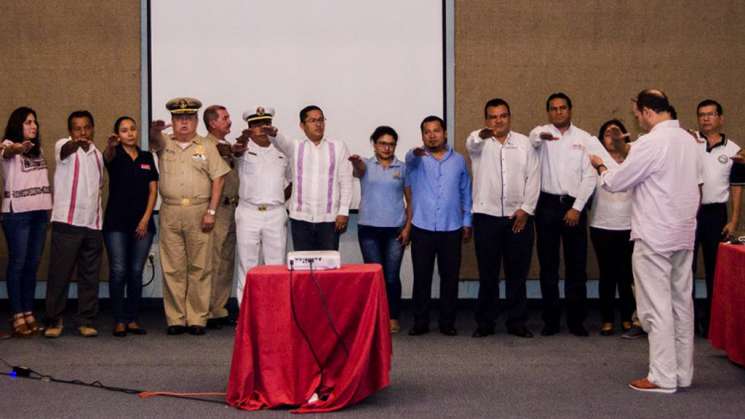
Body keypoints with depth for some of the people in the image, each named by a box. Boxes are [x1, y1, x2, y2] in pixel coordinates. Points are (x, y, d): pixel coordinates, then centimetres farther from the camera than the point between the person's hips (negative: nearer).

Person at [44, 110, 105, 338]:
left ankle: (86, 321, 13)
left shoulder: (98, 154, 15)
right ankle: (54, 321, 7)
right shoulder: (64, 146, -2)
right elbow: (65, 150, -28)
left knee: (90, 276, 6)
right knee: (59, 274, -2)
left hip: (93, 224, 5)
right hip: (67, 223, -5)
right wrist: (76, 143, -50)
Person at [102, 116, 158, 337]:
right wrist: (111, 146, -49)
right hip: (116, 222, -3)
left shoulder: (147, 157, 11)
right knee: (118, 271, -5)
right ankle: (119, 321, 2)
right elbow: (108, 156, -24)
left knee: (136, 271, 6)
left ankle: (132, 319, 13)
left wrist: (146, 219, -3)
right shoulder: (114, 155, 1)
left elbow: (153, 190, 8)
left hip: (142, 223, 3)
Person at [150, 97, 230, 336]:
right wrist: (155, 130, -38)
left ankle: (197, 318, 7)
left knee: (199, 267, 1)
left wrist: (211, 211, -5)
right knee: (172, 268, 3)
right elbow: (155, 139, -13)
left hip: (199, 213, -1)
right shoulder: (165, 144, 11)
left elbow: (217, 179, 3)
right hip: (170, 213, 1)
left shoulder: (207, 147, 8)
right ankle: (175, 319, 9)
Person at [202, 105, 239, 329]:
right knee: (213, 263, -6)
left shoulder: (228, 147, 18)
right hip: (216, 210, -8)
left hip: (231, 210, 8)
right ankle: (207, 313, 1)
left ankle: (219, 310, 19)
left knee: (227, 263, 11)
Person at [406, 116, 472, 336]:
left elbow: (466, 193, 11)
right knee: (421, 277, 3)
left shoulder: (458, 160, 8)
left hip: (451, 228, 1)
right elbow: (410, 159, -22)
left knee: (450, 277, 5)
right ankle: (420, 322, 12)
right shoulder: (417, 158, 4)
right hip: (422, 228, -1)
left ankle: (447, 322, 14)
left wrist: (467, 222, 6)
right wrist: (415, 152, -46)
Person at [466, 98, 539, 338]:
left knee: (517, 273, 6)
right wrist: (483, 134, -46)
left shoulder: (524, 143, 8)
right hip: (487, 216, -1)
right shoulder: (479, 143, 3)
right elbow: (471, 143, -22)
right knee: (488, 273, 4)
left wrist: (526, 209, -6)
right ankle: (485, 323, 13)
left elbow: (533, 178, 4)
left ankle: (517, 322, 16)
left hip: (519, 217, 1)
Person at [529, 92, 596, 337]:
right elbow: (532, 138, -22)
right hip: (547, 204, 0)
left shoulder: (585, 139, 6)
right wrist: (542, 136, -46)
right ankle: (551, 320, 13)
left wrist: (577, 208, -8)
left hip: (574, 205, 0)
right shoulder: (542, 132, 4)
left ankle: (576, 321, 12)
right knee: (548, 266, 4)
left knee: (577, 266, 3)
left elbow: (589, 176, 1)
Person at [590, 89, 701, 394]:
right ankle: (682, 373, 19)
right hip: (684, 235, 8)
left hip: (655, 237, -8)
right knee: (681, 303, 12)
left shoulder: (650, 143, -16)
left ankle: (663, 377, 2)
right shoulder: (689, 140, 9)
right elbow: (696, 186, 15)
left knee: (657, 306, -2)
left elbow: (615, 183, -10)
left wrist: (600, 167, 9)